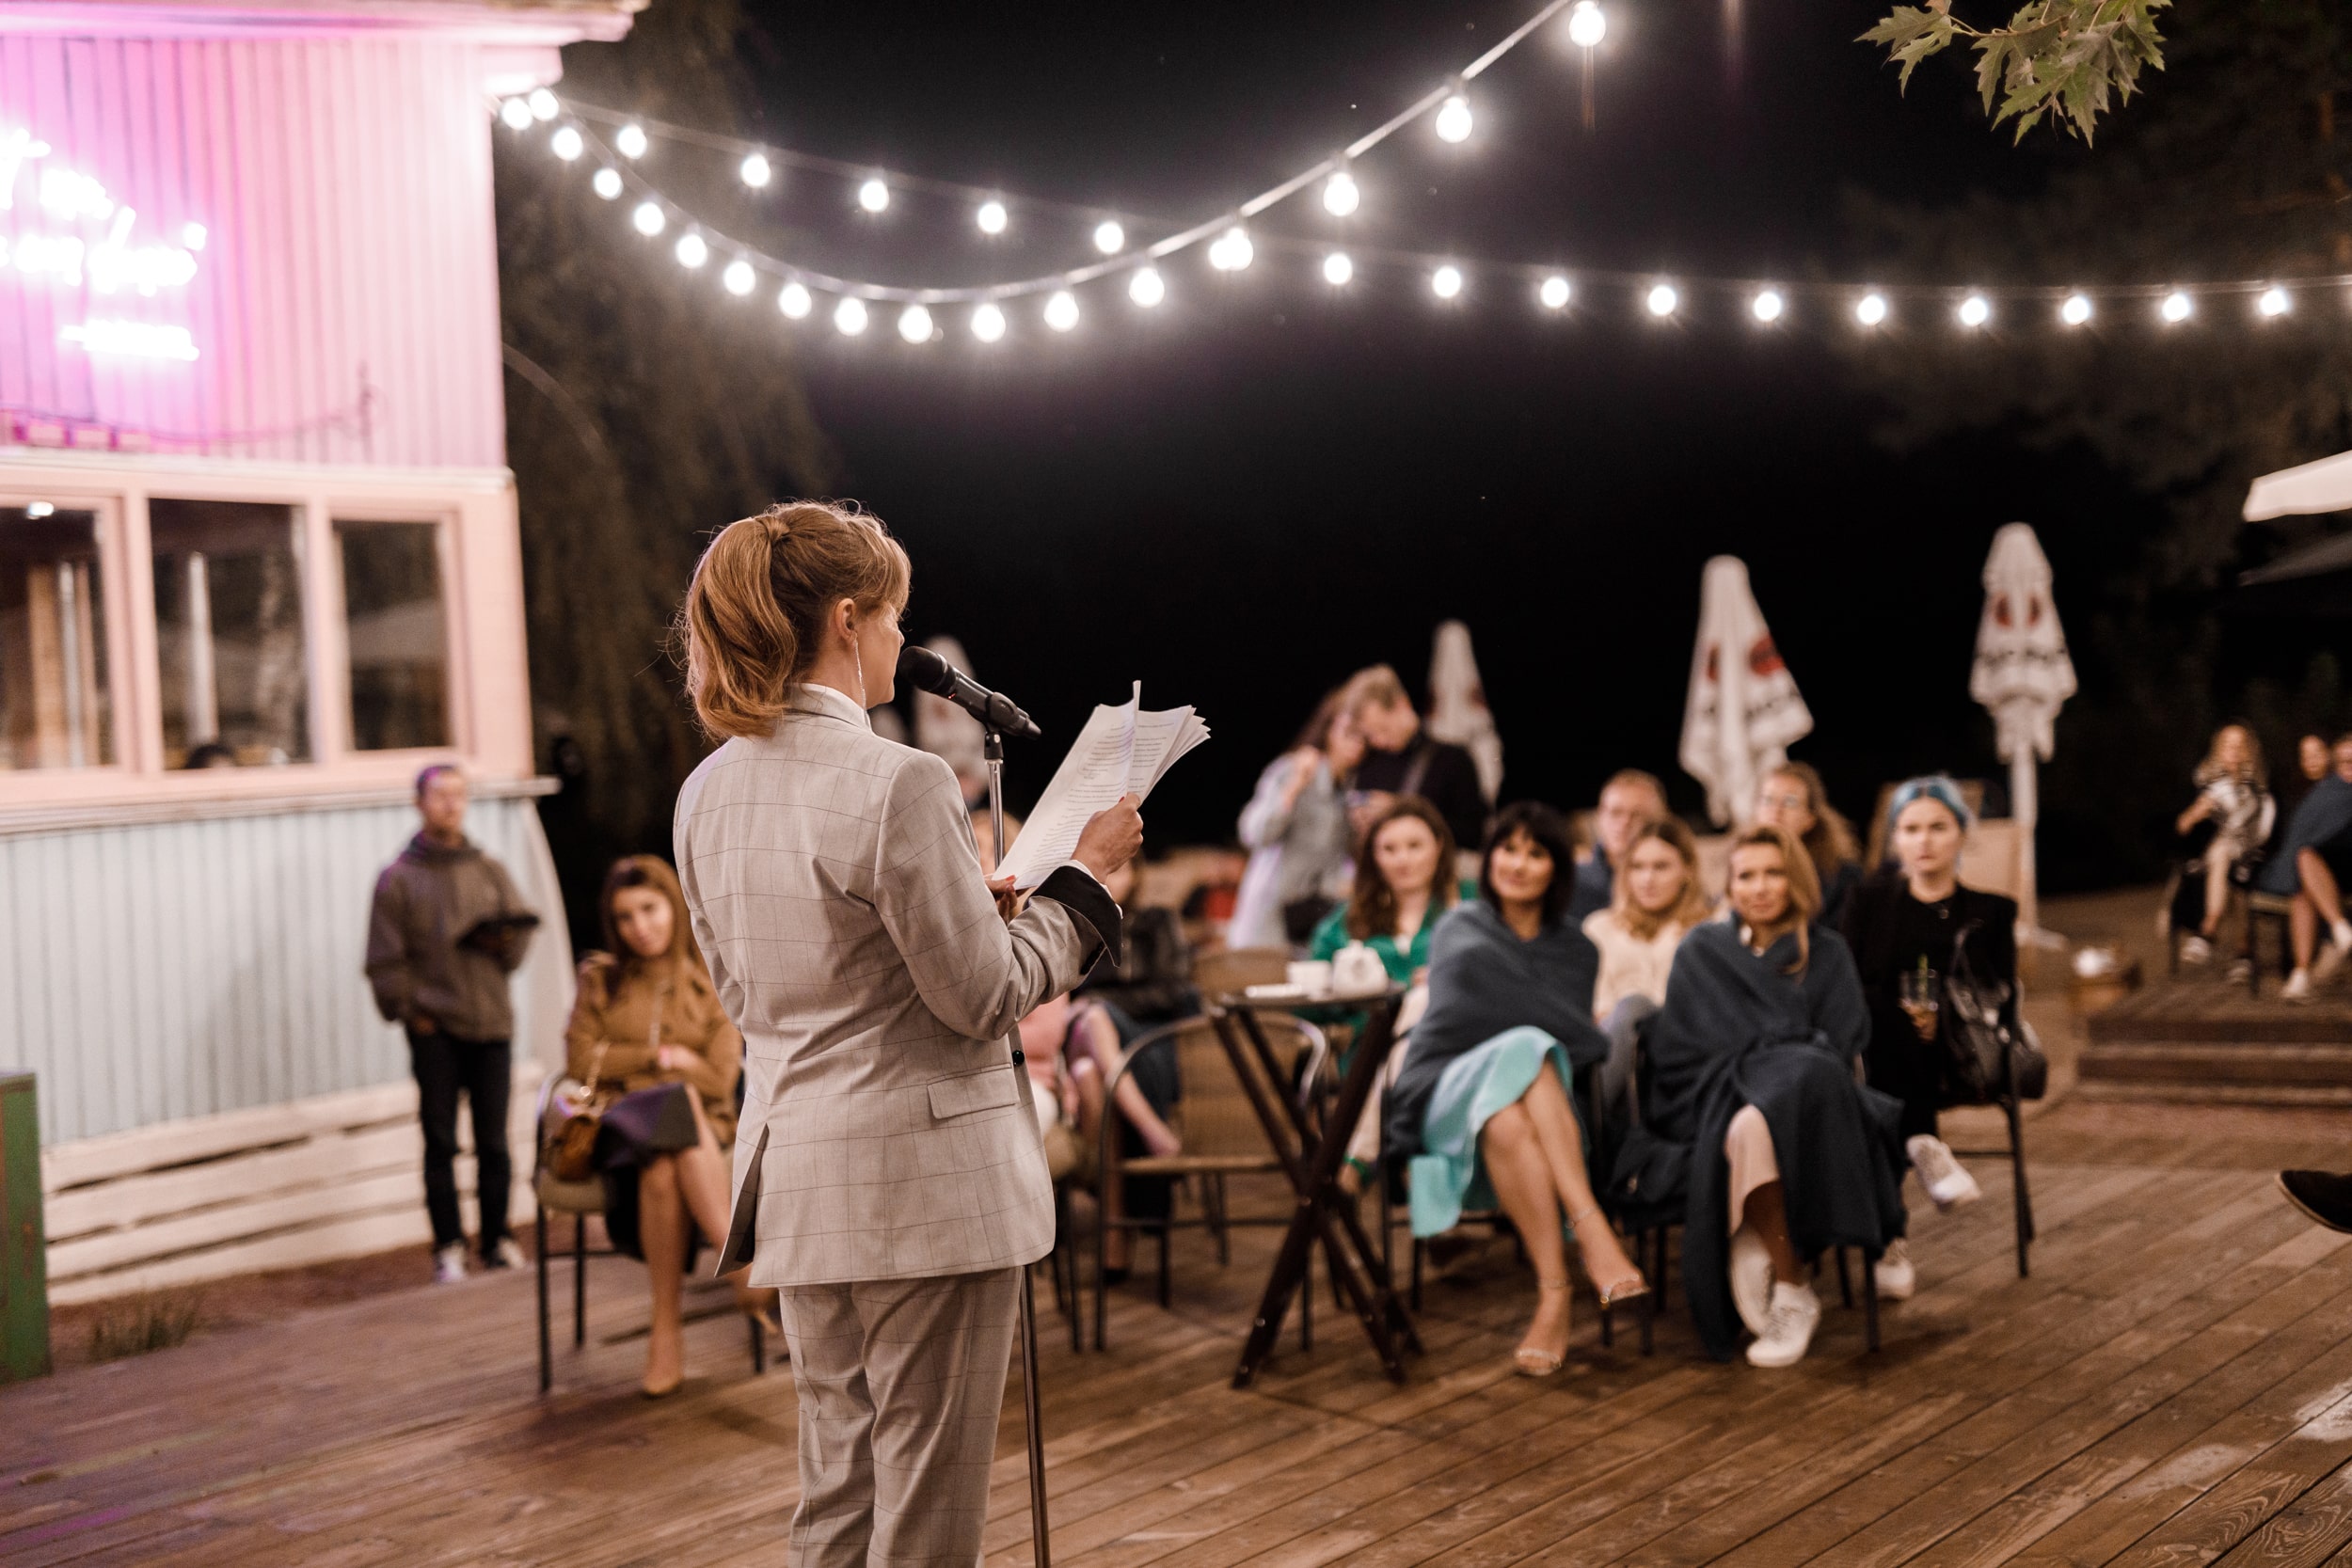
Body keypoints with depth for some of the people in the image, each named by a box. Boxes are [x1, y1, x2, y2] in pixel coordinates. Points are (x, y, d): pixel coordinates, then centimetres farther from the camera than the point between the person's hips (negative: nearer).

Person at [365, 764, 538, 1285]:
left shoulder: (490, 871, 14)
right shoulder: (398, 879, 5)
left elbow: (519, 943, 11)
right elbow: (385, 962, 1)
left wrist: (501, 938, -10)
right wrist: (410, 1011, -7)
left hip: (490, 1023, 2)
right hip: (434, 1031, -2)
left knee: (493, 1140, 4)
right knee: (440, 1143, -1)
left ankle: (496, 1239, 13)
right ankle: (448, 1246, 4)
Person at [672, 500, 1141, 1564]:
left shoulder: (709, 791, 6)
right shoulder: (898, 784, -19)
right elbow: (983, 995, -14)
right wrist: (1084, 875, -1)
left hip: (792, 1175, 8)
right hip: (920, 1178, -8)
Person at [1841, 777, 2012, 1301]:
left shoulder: (1989, 911, 16)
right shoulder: (1871, 900, 16)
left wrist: (1943, 1017, -17)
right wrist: (1899, 1014, -17)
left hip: (1955, 1054, -1)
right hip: (1881, 1045, 1)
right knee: (1887, 1011, -38)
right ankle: (1925, 1144, -38)